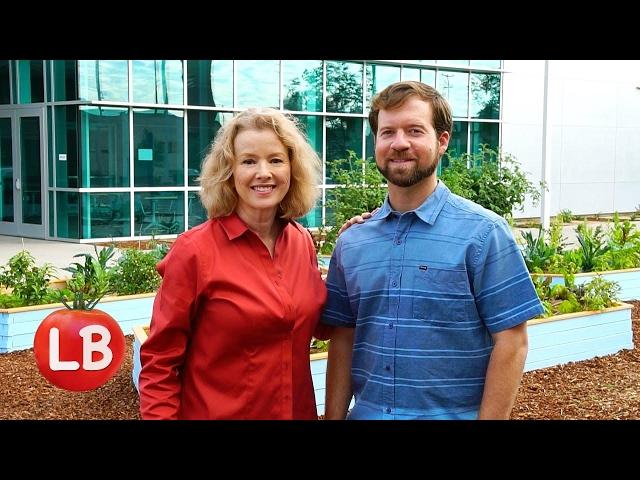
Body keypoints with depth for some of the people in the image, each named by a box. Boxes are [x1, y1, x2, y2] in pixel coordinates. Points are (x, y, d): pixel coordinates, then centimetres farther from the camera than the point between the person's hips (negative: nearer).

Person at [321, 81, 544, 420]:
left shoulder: (483, 233, -11)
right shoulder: (351, 241, 2)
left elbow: (510, 341, -12)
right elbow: (344, 340, 5)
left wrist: (489, 417, -16)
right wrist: (333, 416, -1)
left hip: (454, 413, -3)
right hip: (366, 412, 4)